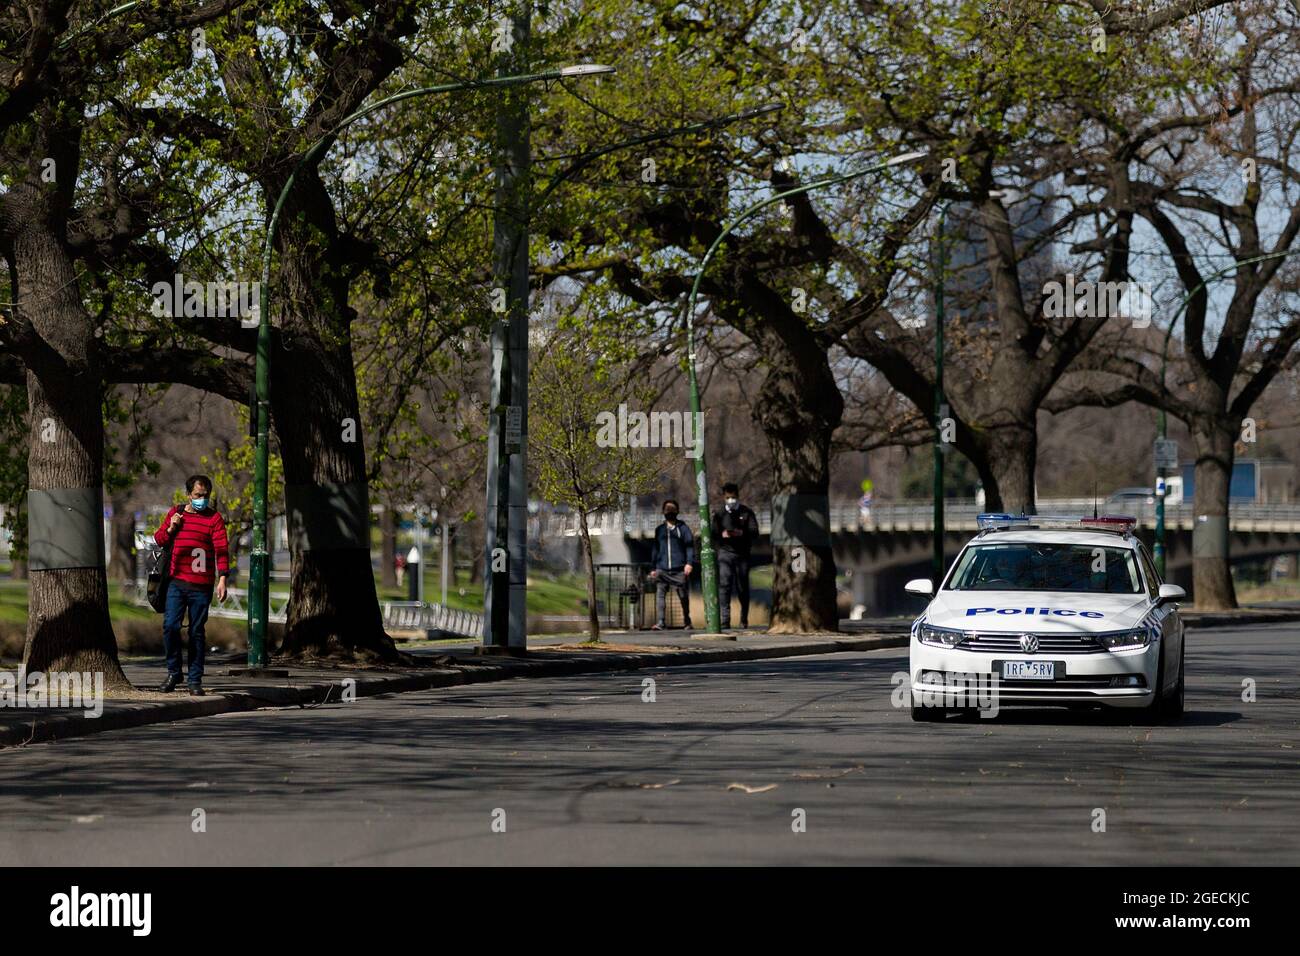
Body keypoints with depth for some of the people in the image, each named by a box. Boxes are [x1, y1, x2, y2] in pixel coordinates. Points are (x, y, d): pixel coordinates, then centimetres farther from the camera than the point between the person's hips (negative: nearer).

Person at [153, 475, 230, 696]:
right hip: (176, 583, 2)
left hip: (201, 586, -2)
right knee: (170, 626, -8)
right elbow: (158, 540, 20)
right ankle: (173, 673, 10)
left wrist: (222, 579, -14)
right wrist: (170, 528, 0)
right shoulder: (175, 513, 12)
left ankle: (195, 680, 10)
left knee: (197, 632, 3)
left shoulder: (214, 518, 2)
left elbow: (222, 550, -4)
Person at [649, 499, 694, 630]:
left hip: (679, 569, -2)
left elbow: (690, 546, 1)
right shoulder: (659, 530, 17)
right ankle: (660, 622, -19)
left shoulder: (682, 528, 6)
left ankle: (687, 622, 21)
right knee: (660, 594, -13)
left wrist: (689, 563, -12)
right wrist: (653, 568, 17)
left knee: (683, 596, 5)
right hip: (662, 569, 2)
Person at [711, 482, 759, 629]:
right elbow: (713, 533, 4)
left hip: (742, 553, 0)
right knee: (724, 585, -13)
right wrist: (722, 534, -19)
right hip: (725, 552, 0)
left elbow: (755, 532, -2)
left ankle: (744, 619, 19)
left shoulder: (747, 512, 6)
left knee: (742, 587, 4)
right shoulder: (719, 514, 10)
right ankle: (725, 619, -17)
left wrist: (742, 533, -22)